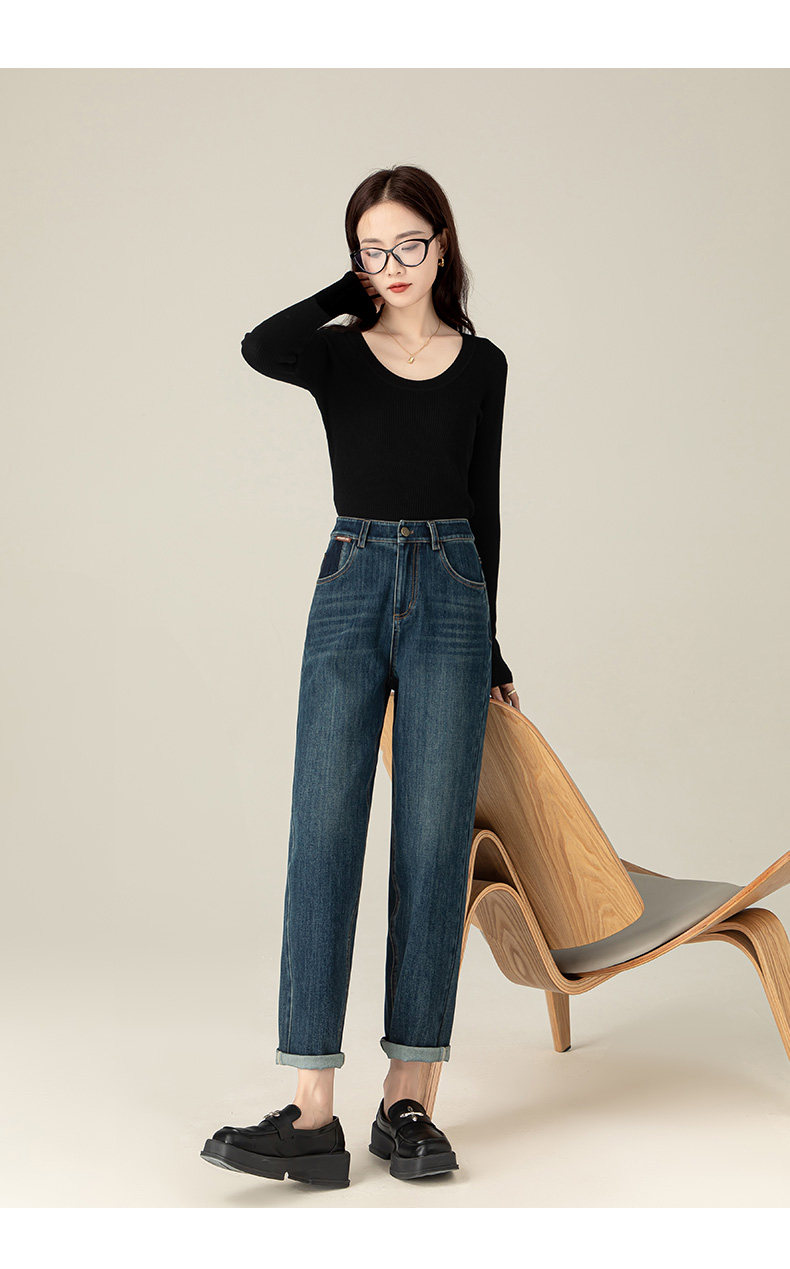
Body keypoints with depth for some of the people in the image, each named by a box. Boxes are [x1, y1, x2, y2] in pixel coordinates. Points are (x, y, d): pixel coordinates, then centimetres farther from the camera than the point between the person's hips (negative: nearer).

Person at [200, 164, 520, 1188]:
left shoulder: (481, 365, 10)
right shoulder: (334, 353, 5)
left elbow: (482, 507, 14)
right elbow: (259, 347, -20)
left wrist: (487, 646, 15)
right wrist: (353, 292, -4)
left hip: (448, 595, 1)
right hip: (350, 591, -1)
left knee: (434, 842, -2)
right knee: (323, 836, -8)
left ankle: (406, 1101, 5)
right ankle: (312, 1113, -8)